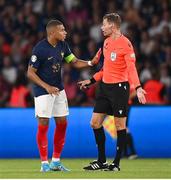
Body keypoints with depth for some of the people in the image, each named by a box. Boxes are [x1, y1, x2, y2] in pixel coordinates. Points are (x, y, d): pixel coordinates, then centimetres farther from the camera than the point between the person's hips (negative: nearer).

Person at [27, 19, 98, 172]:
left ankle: (56, 161, 16)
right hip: (43, 91, -7)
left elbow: (75, 62, 10)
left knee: (62, 124, 6)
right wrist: (47, 87, -21)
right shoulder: (40, 49, -18)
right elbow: (30, 73, -15)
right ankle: (44, 163, 4)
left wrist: (90, 63, -8)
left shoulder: (62, 45, 2)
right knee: (43, 125, -5)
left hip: (59, 90, 7)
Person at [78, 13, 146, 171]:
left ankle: (116, 163, 6)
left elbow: (131, 68, -19)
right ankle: (101, 161, 15)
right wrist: (91, 81, 23)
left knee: (120, 125, -1)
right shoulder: (107, 42, 13)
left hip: (119, 87, -8)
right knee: (95, 123, 6)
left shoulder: (125, 43, -12)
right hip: (105, 87, 8)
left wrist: (138, 88, -31)